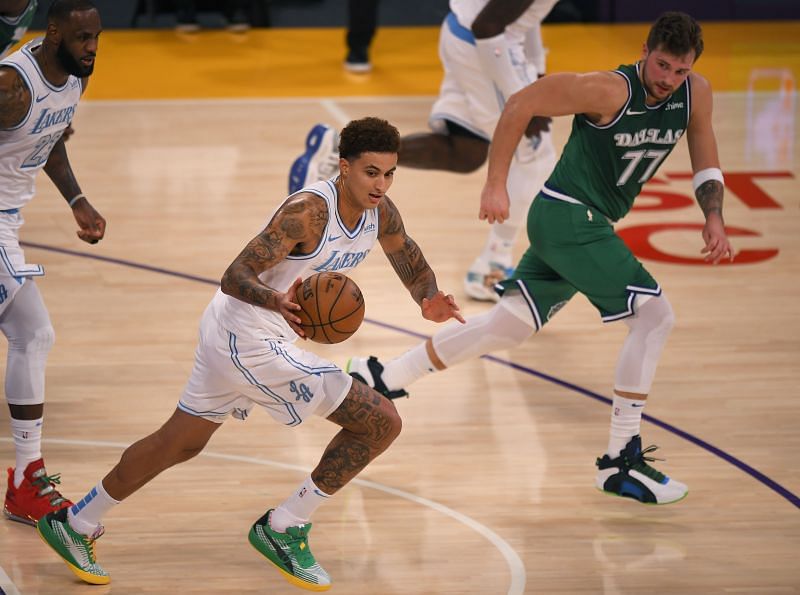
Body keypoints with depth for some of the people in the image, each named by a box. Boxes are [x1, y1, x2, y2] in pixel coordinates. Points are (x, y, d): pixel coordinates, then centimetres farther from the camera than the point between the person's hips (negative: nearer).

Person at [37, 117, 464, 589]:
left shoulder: (381, 213, 0)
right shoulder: (307, 211, -25)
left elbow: (408, 255, 19)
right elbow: (234, 277, -27)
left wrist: (429, 299, -3)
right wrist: (277, 301, -48)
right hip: (250, 341, -9)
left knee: (179, 443, 23)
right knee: (382, 423, -9)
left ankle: (75, 524, 35)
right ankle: (283, 529, 1)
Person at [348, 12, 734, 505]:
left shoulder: (696, 94, -2)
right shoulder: (609, 90, -21)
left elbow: (706, 161, 11)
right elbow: (521, 103, -15)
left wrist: (714, 217, -6)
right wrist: (496, 184, -15)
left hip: (582, 224, 8)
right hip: (569, 217, -8)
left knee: (508, 325, 15)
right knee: (655, 315, -14)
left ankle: (384, 379, 26)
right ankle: (620, 461, -9)